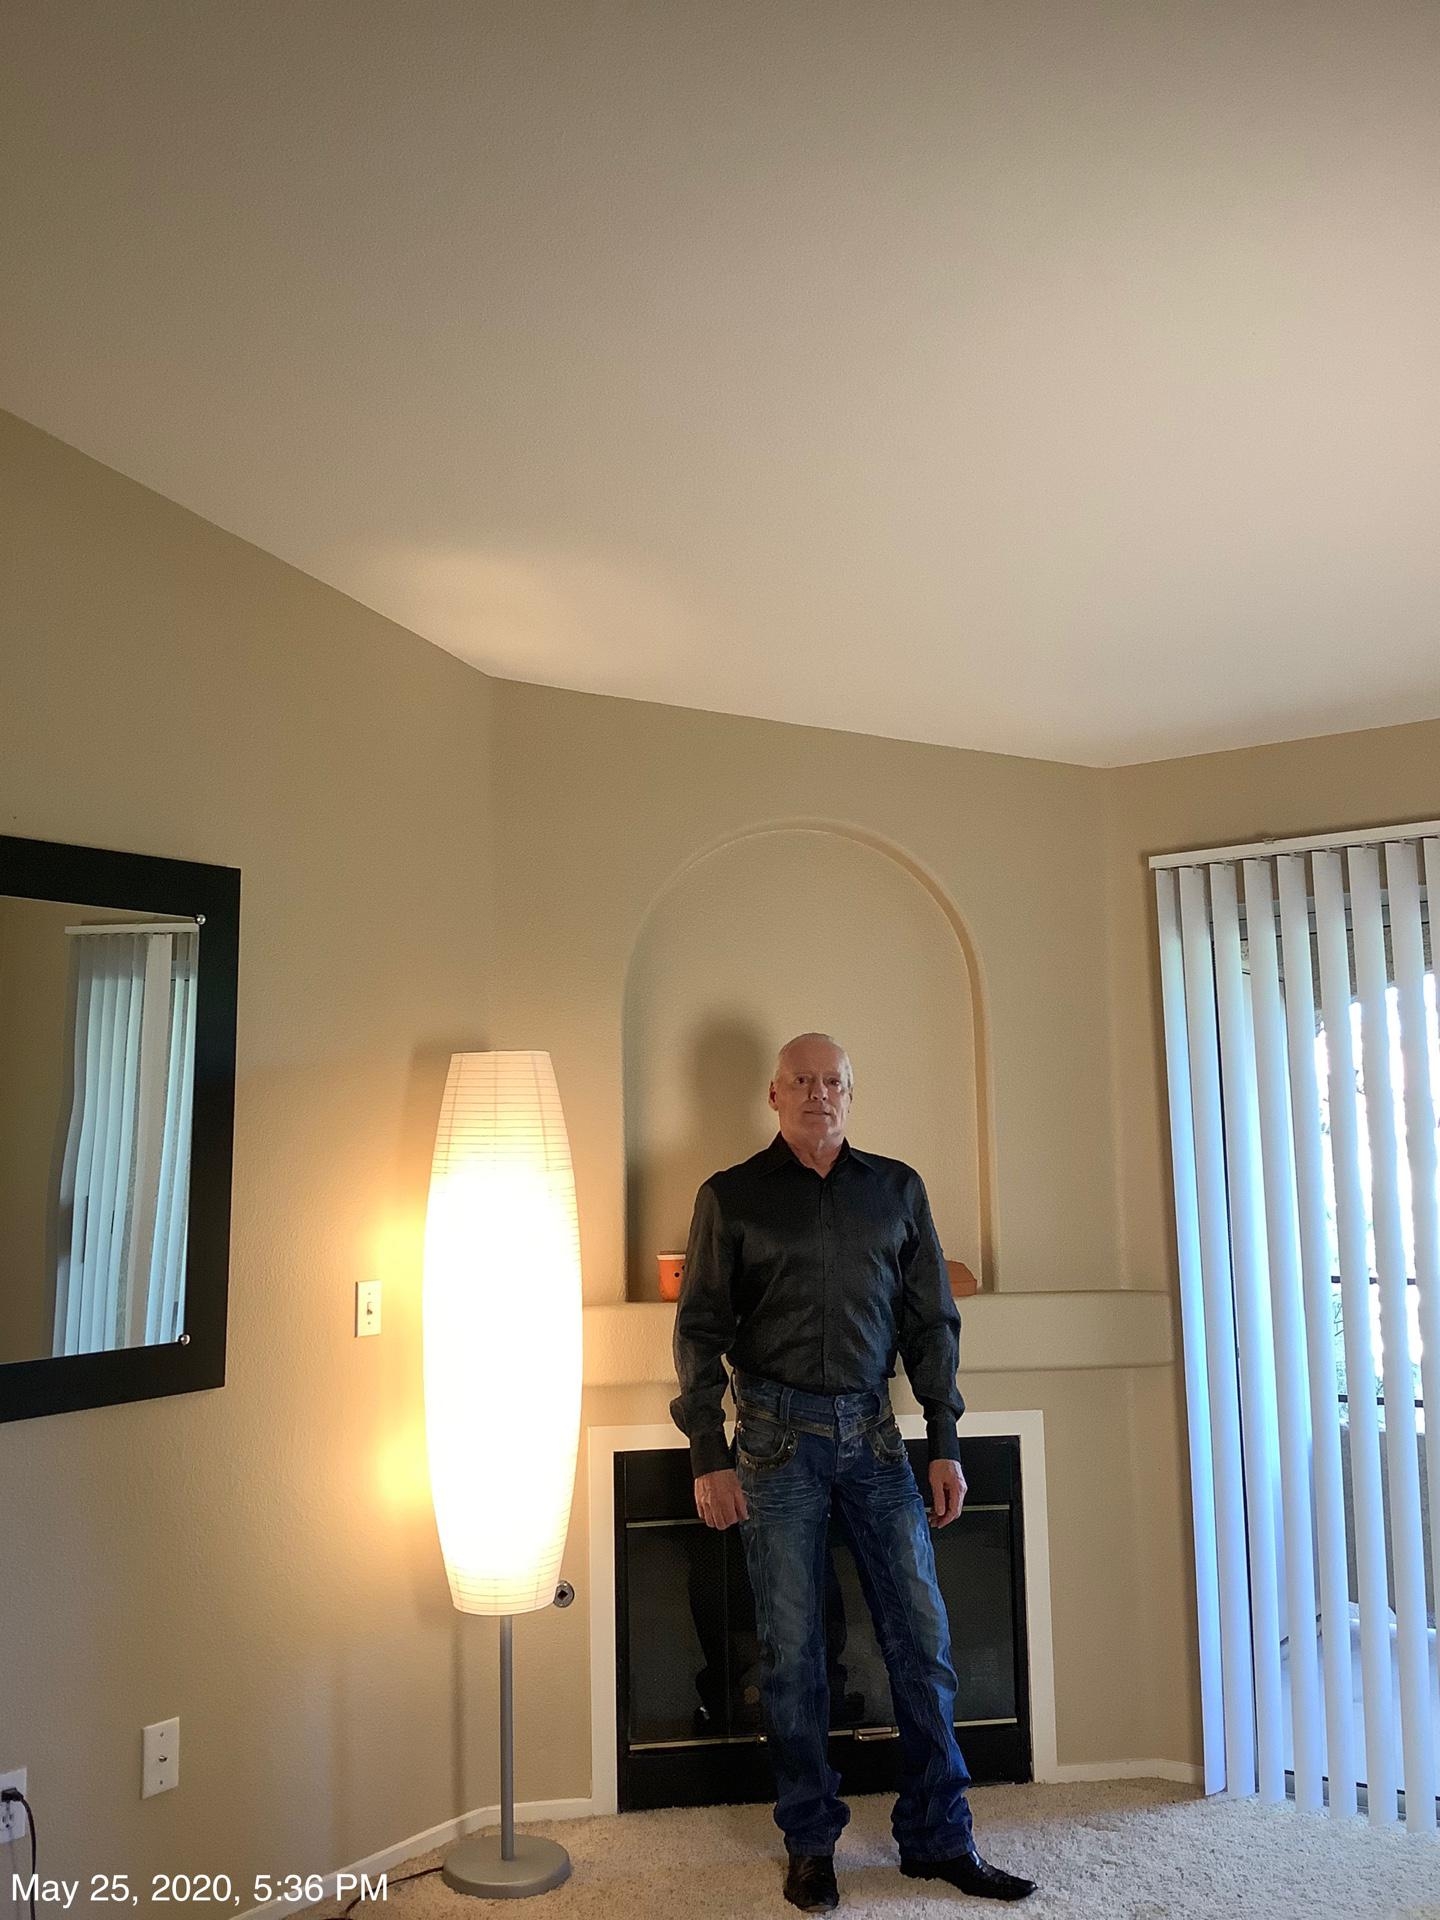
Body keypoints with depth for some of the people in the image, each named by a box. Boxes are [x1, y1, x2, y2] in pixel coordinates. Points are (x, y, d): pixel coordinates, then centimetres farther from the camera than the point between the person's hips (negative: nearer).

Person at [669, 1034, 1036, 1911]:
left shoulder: (897, 1189, 6)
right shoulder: (732, 1196, -1)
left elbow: (933, 1321, 8)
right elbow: (701, 1330, -1)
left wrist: (946, 1444, 4)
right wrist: (709, 1457, -6)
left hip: (873, 1434, 2)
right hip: (777, 1438, -2)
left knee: (923, 1638, 5)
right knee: (792, 1649, 6)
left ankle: (939, 1837, 20)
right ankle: (811, 1842, 22)